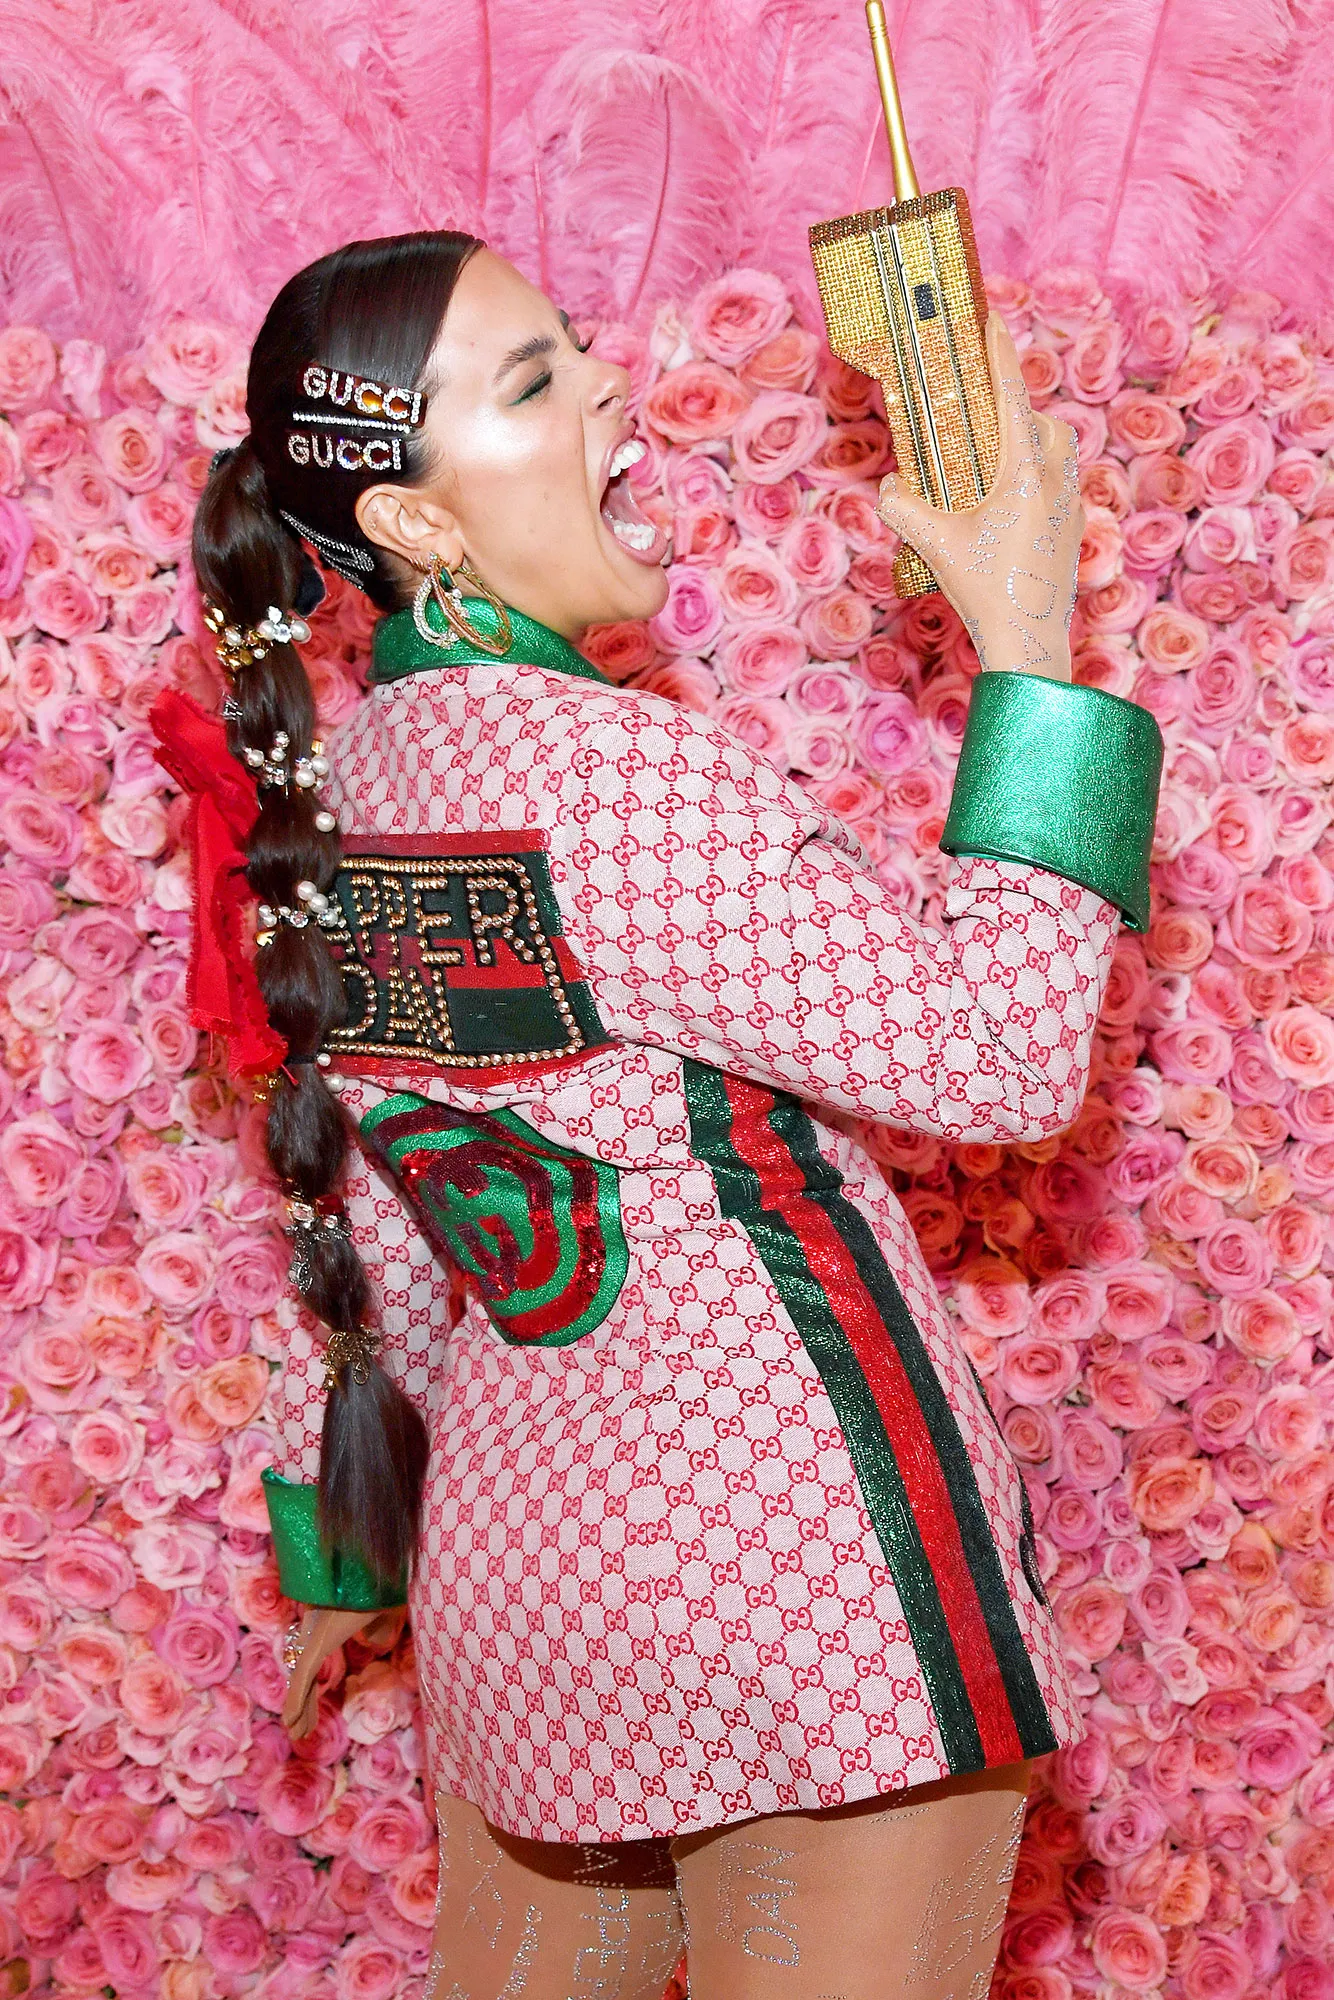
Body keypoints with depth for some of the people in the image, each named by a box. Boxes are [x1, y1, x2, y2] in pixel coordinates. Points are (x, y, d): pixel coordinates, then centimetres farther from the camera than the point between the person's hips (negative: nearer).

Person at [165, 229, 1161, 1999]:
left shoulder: (331, 796, 6)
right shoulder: (601, 768, -21)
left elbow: (363, 1223, 15)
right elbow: (999, 1054, -19)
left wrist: (337, 1537, 26)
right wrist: (1031, 647, -13)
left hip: (514, 1572, 8)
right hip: (791, 1578, -8)